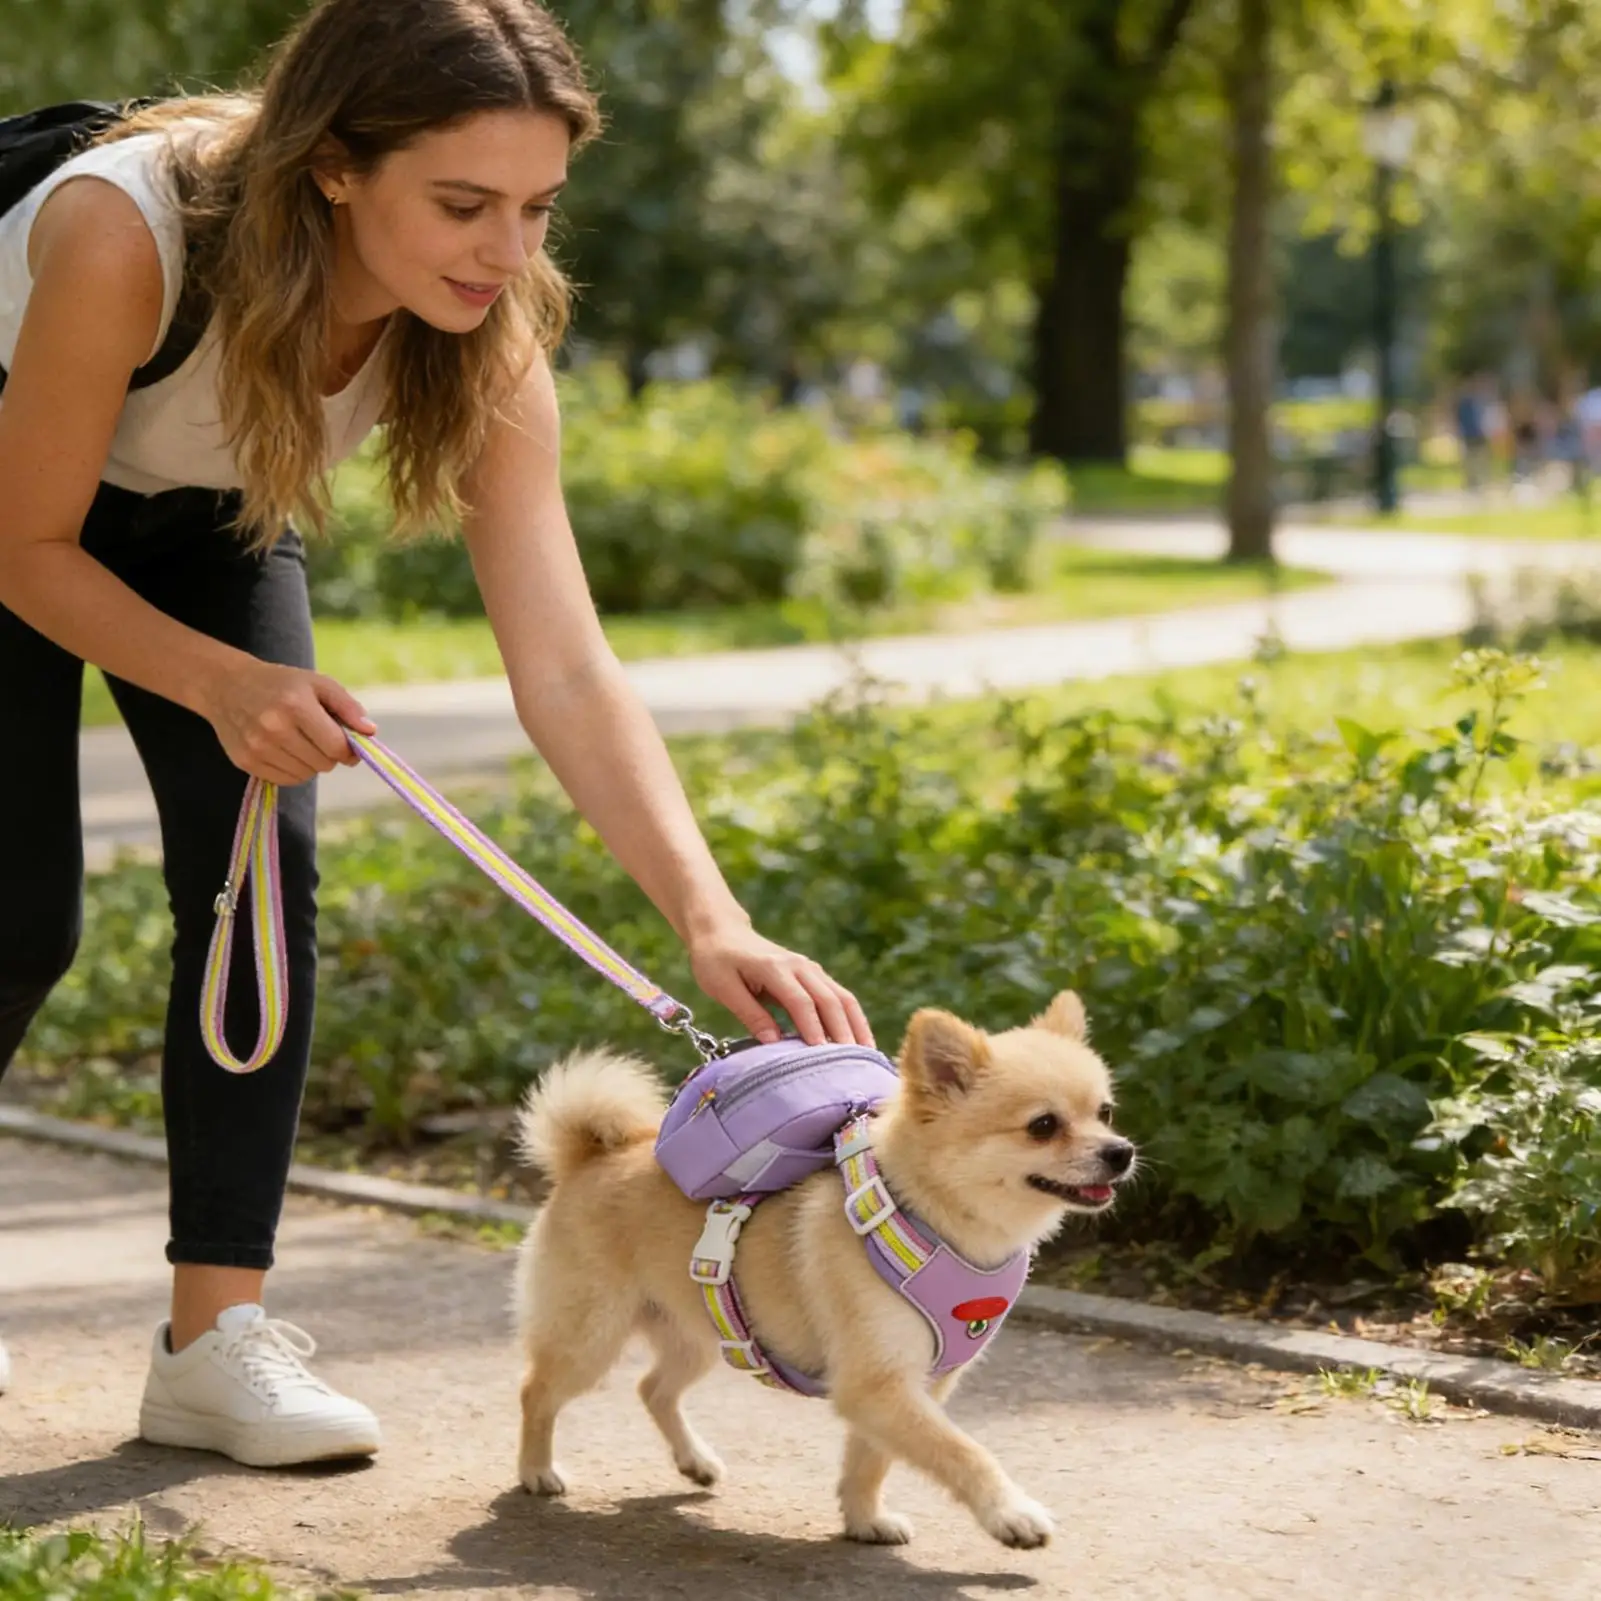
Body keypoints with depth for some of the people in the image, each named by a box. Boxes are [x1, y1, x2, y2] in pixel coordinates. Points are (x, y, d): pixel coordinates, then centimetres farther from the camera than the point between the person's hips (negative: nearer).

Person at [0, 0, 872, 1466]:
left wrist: (713, 921, -44)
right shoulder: (126, 232, -41)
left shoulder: (487, 343, -27)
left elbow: (569, 673, -32)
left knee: (259, 862, -14)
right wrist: (222, 684, -39)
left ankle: (215, 1337, -9)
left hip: (200, 520, 4)